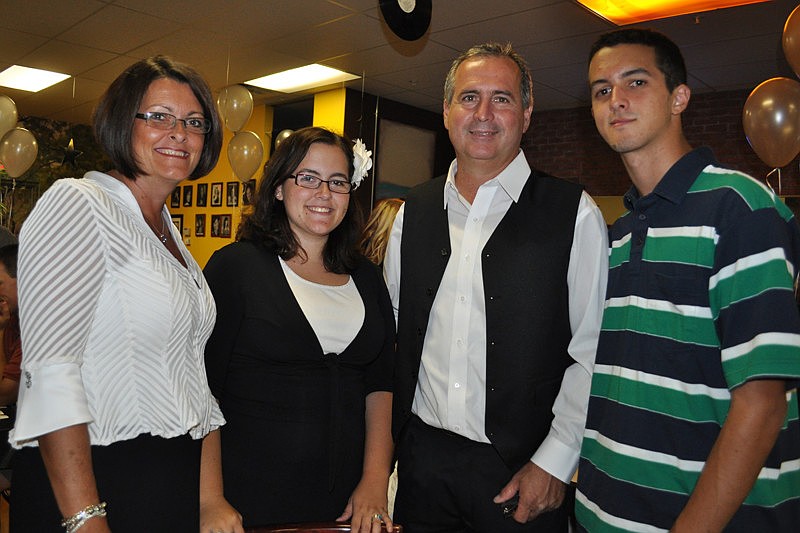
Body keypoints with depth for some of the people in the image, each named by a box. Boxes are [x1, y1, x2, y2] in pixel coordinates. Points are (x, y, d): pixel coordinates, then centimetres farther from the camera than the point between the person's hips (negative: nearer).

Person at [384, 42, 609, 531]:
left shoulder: (574, 213, -7)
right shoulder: (414, 211, 5)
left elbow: (592, 352, -8)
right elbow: (392, 332, 9)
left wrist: (553, 463, -9)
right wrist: (387, 442, 8)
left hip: (522, 474, -3)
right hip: (421, 458, 4)